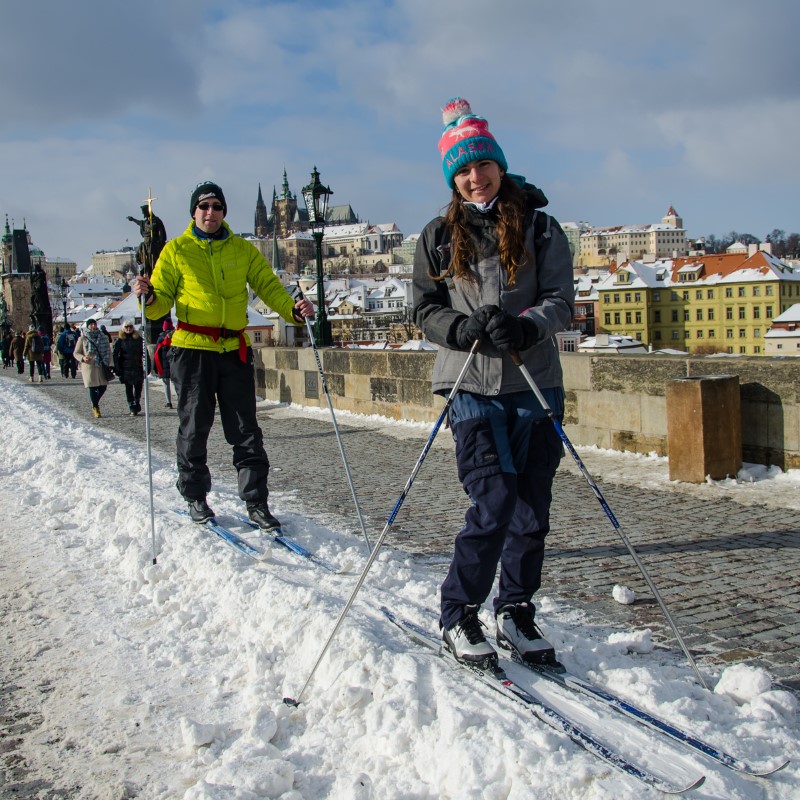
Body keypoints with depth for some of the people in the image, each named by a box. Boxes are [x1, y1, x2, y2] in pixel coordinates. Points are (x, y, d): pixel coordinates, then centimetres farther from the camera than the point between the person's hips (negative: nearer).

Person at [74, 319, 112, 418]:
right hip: (89, 366, -3)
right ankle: (95, 407, 10)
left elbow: (108, 351, 16)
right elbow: (76, 353, 5)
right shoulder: (82, 339, 2)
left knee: (102, 387, 1)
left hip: (101, 366, 3)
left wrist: (107, 363, 4)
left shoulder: (102, 337, 10)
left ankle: (95, 404, 26)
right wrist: (83, 358, -15)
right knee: (92, 388, -3)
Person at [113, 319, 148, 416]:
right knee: (128, 389, 0)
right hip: (126, 369, -1)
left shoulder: (139, 339, 7)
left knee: (138, 386, 2)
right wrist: (117, 368, -8)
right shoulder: (120, 340, 3)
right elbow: (115, 354, 1)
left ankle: (137, 405, 22)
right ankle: (132, 409, 3)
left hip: (137, 367, 1)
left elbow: (143, 353, 8)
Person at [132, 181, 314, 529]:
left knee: (246, 431, 1)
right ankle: (195, 496, 22)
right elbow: (163, 299, 4)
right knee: (194, 427, 5)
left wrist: (293, 309, -12)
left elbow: (268, 286, 6)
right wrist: (149, 297, -19)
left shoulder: (242, 250, 11)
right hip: (192, 348, -1)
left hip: (235, 350, 2)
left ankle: (256, 502, 7)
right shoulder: (176, 250, 6)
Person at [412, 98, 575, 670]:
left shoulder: (539, 228, 5)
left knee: (532, 509, 5)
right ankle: (458, 616, 8)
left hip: (536, 385, 2)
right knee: (494, 503, -10)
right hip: (473, 387, -1)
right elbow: (427, 310, 5)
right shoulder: (439, 237, 7)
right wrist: (469, 328, -15)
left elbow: (562, 300, 0)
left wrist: (525, 325, -21)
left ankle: (517, 613, 24)